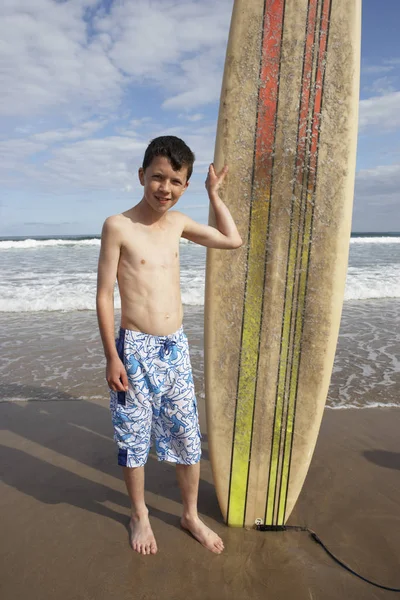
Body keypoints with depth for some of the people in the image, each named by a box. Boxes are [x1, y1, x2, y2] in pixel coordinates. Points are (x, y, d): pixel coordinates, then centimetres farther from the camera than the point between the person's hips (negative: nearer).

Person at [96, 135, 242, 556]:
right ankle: (139, 515, 38)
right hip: (135, 349, -4)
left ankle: (191, 514, 37)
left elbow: (233, 241, 16)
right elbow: (104, 294, -9)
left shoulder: (178, 223, 6)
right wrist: (112, 357, -10)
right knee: (134, 438, 12)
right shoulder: (118, 226, -9)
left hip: (176, 348, 5)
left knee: (187, 437, 14)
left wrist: (214, 194, 16)